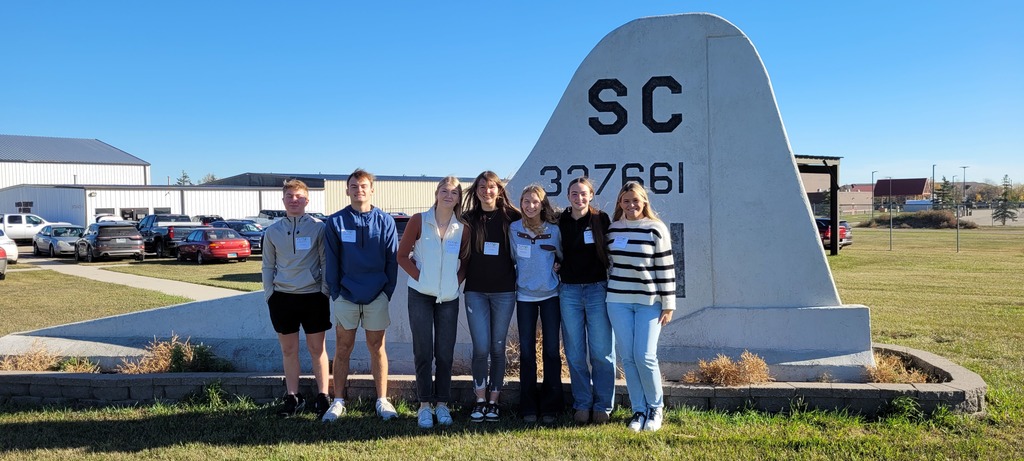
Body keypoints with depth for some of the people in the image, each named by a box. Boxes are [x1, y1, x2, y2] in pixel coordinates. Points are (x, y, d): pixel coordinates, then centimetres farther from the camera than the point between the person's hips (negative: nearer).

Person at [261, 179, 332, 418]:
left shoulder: (318, 227, -2)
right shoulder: (273, 231, 6)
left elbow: (326, 262, 0)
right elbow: (268, 266, 10)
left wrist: (325, 291, -6)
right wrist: (269, 294, 2)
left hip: (313, 296, -2)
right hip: (282, 297, 3)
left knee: (317, 349, 5)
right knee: (288, 350, 10)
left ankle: (322, 397, 14)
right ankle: (292, 397, 22)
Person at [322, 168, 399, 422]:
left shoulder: (385, 221, 0)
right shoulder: (336, 221, 0)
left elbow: (393, 260, 1)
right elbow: (331, 261, 0)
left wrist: (388, 293, -3)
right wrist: (335, 293, -5)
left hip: (377, 296, 0)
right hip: (345, 295, 0)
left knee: (377, 347, 9)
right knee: (342, 349, 8)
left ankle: (382, 400, 19)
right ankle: (338, 401, 18)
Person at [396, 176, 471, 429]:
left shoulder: (463, 228, 1)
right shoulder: (419, 221, -4)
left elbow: (465, 262, 11)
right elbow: (402, 255, 0)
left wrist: (456, 281, -4)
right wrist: (420, 277, -9)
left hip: (449, 298, 2)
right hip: (421, 296, -2)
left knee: (445, 353, 6)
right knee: (423, 352, 1)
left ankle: (442, 404, 18)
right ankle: (424, 405, 12)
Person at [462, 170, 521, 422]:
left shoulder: (511, 217, 1)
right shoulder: (468, 219, 4)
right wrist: (462, 276, 1)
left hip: (504, 291, 0)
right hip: (475, 291, 0)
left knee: (498, 348, 5)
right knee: (481, 348, -3)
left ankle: (493, 401, 16)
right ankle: (480, 401, 11)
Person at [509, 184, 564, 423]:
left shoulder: (554, 229, -2)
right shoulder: (514, 229, -1)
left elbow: (562, 257, 12)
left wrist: (557, 266, -6)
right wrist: (516, 278, 2)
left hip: (550, 295, 0)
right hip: (524, 295, 0)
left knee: (551, 350, 1)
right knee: (526, 352, 3)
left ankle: (550, 407, 12)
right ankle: (528, 407, 13)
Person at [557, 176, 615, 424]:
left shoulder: (601, 220, 1)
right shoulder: (560, 222, 6)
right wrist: (557, 267, 0)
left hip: (597, 289, -2)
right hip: (569, 291, 2)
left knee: (601, 352, 0)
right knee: (575, 353, 5)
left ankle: (603, 406, 11)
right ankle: (582, 404, 16)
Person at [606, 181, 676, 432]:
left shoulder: (656, 229, -4)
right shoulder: (612, 229, 7)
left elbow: (666, 267, -5)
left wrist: (668, 304, -7)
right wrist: (606, 294, 14)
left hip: (649, 301, -4)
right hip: (618, 301, 4)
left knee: (645, 356, -8)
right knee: (628, 358, 4)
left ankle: (655, 408, 14)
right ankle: (639, 410, 16)